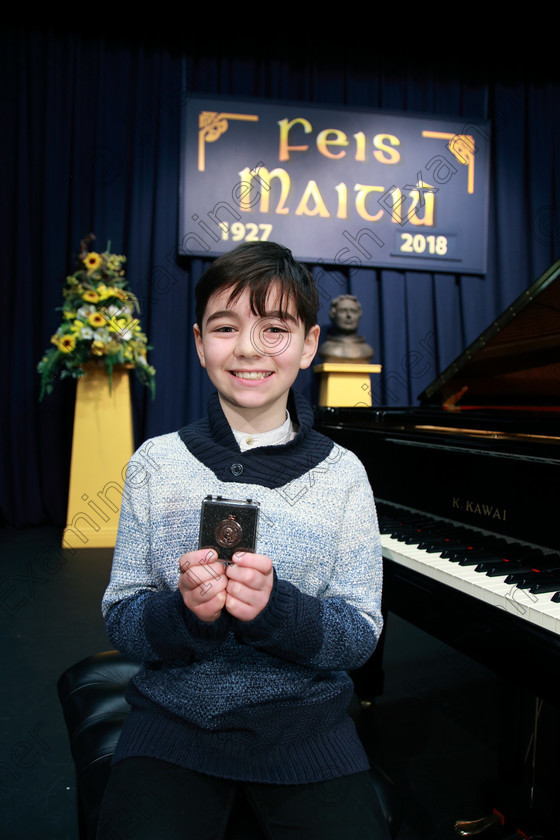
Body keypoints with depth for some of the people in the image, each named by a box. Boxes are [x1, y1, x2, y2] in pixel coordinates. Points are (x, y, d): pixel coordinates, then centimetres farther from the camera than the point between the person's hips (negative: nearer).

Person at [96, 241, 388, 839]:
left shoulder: (342, 473, -5)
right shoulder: (156, 463, -4)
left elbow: (361, 634, -5)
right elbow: (119, 619, -2)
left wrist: (276, 607, -25)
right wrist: (184, 610, -24)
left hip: (304, 717, 1)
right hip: (174, 715, 0)